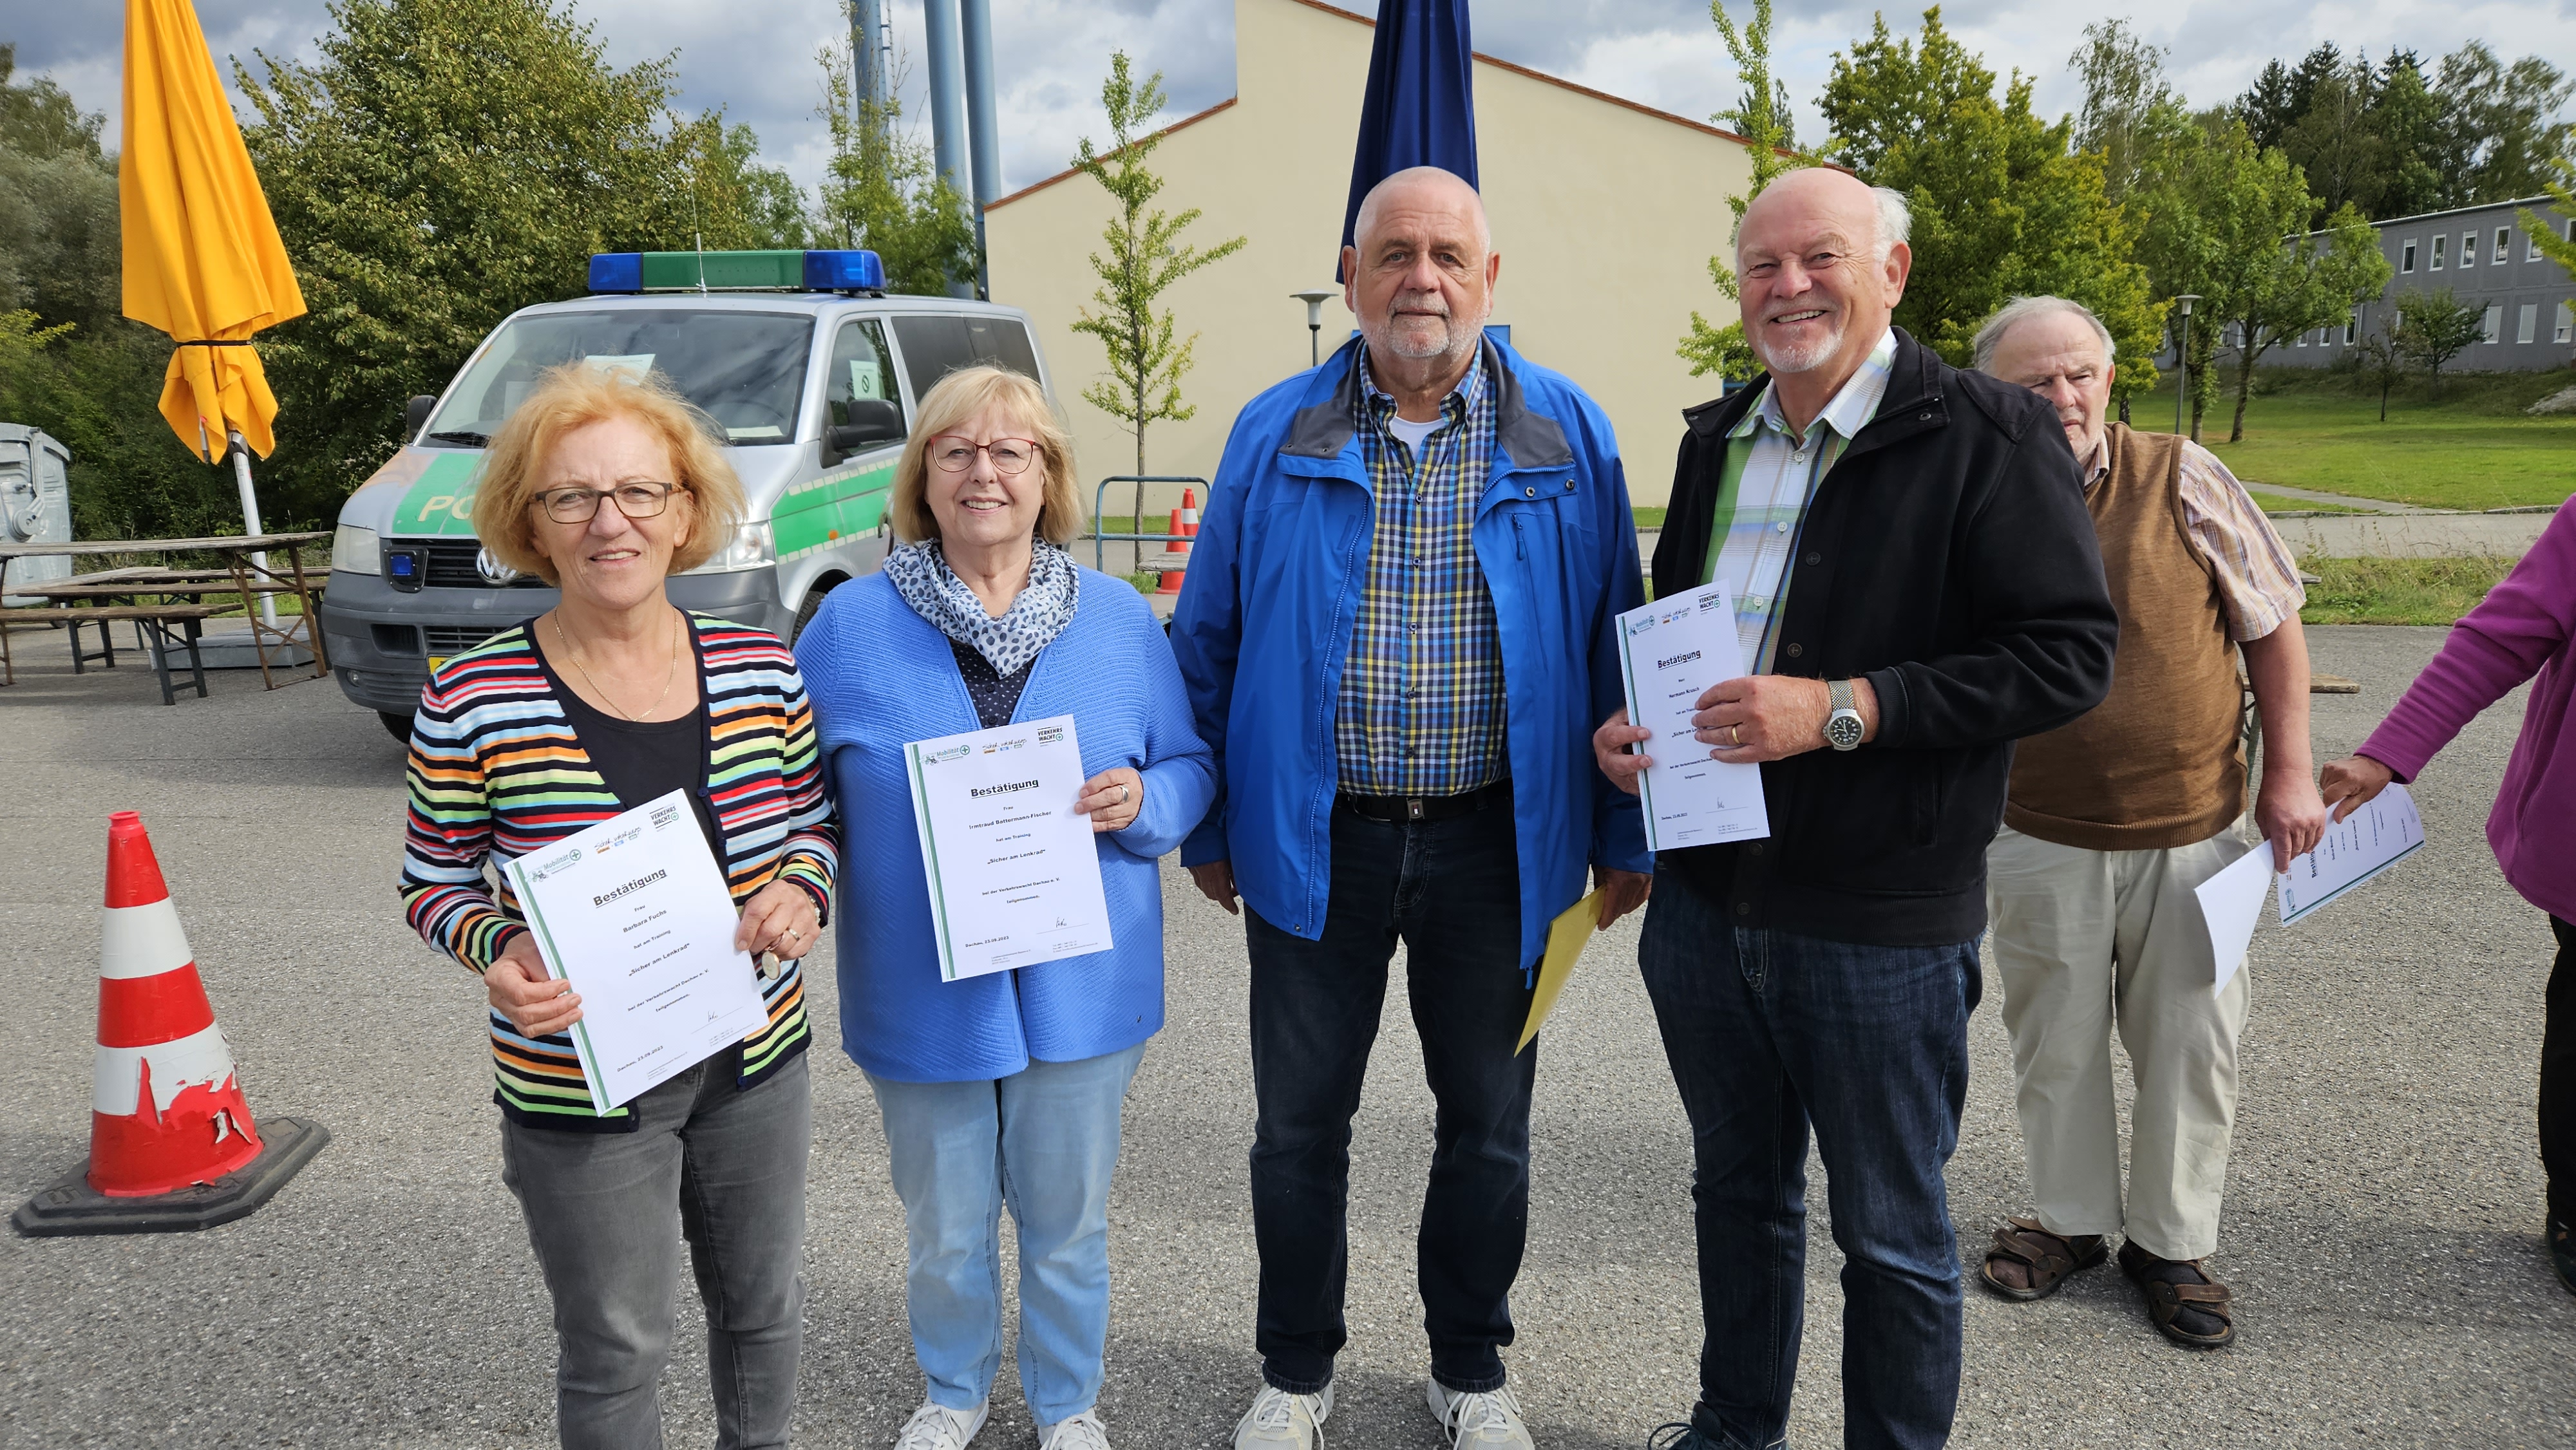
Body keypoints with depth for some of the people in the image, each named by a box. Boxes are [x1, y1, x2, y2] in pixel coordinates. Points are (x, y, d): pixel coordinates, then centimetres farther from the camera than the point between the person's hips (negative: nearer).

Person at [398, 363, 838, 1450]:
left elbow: (816, 818, 7)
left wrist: (800, 887, -14)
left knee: (764, 1304, 24)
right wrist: (498, 951, -23)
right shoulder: (471, 700, -15)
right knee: (616, 1354, 14)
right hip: (577, 1087, -3)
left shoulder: (761, 669, -7)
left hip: (757, 1062, 4)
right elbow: (433, 883, -3)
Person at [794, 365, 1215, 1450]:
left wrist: (1143, 804, -15)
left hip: (1079, 986, 1)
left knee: (1068, 1222, 15)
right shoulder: (853, 622, -3)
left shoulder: (1120, 617, 0)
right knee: (945, 1231, 17)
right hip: (921, 991, 0)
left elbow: (1191, 770, 5)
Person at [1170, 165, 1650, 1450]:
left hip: (1493, 842, 0)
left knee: (1488, 1126, 14)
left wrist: (1623, 832, 1)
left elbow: (1612, 642, 3)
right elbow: (1208, 639, 5)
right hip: (1313, 843, 0)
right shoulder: (1275, 434, 1)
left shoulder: (1567, 435, 1)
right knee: (1299, 1125, 12)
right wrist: (1206, 823, 5)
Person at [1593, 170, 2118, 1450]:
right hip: (1703, 897, 6)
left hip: (1878, 921, -6)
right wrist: (1628, 723, 1)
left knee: (1891, 1234, 10)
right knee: (1738, 1187, 22)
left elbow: (2069, 654, -15)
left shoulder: (1988, 436, -10)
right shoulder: (1716, 440, 11)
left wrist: (1845, 709, -23)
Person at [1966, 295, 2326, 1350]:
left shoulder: (2182, 479, -6)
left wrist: (2289, 772, -1)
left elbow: (2272, 624, 2)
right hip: (2039, 838, 0)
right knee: (2055, 1044, 13)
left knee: (2192, 1044, 9)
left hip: (2190, 829, 0)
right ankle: (2069, 1220, 33)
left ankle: (2171, 1242, 28)